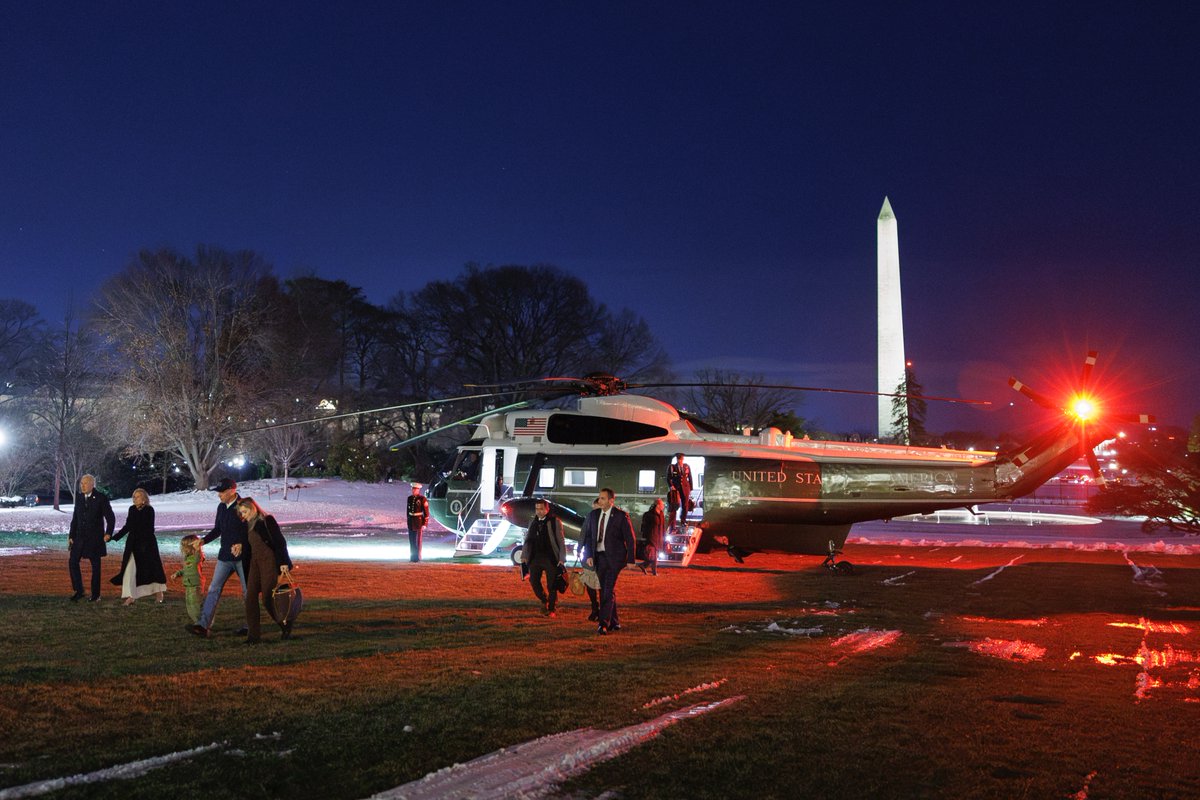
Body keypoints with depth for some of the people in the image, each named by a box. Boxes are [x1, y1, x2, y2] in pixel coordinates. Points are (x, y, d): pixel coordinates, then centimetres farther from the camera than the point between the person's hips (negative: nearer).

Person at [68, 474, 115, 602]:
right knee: (72, 562, -4)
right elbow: (75, 518, 10)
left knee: (95, 566, 3)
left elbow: (110, 517, -7)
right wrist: (71, 536, 6)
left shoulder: (101, 498, -8)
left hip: (95, 538, -4)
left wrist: (108, 533, -17)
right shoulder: (79, 497, 6)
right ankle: (79, 591, 7)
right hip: (80, 537, 4)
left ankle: (96, 595, 12)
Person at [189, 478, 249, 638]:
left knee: (248, 592, 4)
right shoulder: (221, 507, 9)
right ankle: (203, 625, -6)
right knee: (214, 589, -2)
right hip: (225, 556, 6)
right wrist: (204, 540, 4)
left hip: (242, 557, -6)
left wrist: (242, 544, -28)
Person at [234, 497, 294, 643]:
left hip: (269, 562, -7)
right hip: (254, 563, 7)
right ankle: (253, 635, 0)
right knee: (250, 598, -3)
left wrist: (283, 563, -16)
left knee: (267, 598, -9)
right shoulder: (248, 526, 14)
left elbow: (280, 542, -12)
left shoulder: (267, 521, -8)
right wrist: (240, 546, 7)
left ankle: (285, 624, 15)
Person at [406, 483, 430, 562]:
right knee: (411, 540, 9)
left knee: (418, 540, -2)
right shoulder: (410, 498, 8)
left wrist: (424, 524, -13)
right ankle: (412, 556, 17)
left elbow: (426, 512, -10)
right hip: (411, 521, 6)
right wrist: (408, 521, 15)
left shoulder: (422, 499, -10)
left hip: (419, 521, -6)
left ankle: (418, 557, 4)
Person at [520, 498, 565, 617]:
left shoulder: (555, 522, -5)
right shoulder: (532, 522, 10)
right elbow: (527, 540, 16)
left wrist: (562, 559, -10)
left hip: (550, 558, -4)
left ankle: (551, 609, 14)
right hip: (535, 558, 4)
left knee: (552, 585, 1)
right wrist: (524, 556, 8)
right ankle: (544, 600, 23)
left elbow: (561, 541, -5)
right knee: (533, 581, -2)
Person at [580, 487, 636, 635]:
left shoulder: (621, 516, -8)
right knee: (604, 591, 10)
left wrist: (630, 560, -9)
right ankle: (614, 622, 21)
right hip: (599, 557, 6)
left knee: (609, 591, -13)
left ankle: (604, 624, -16)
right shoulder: (594, 515, 8)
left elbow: (630, 539, -5)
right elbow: (589, 536, 12)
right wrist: (589, 555, 0)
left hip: (614, 558, -6)